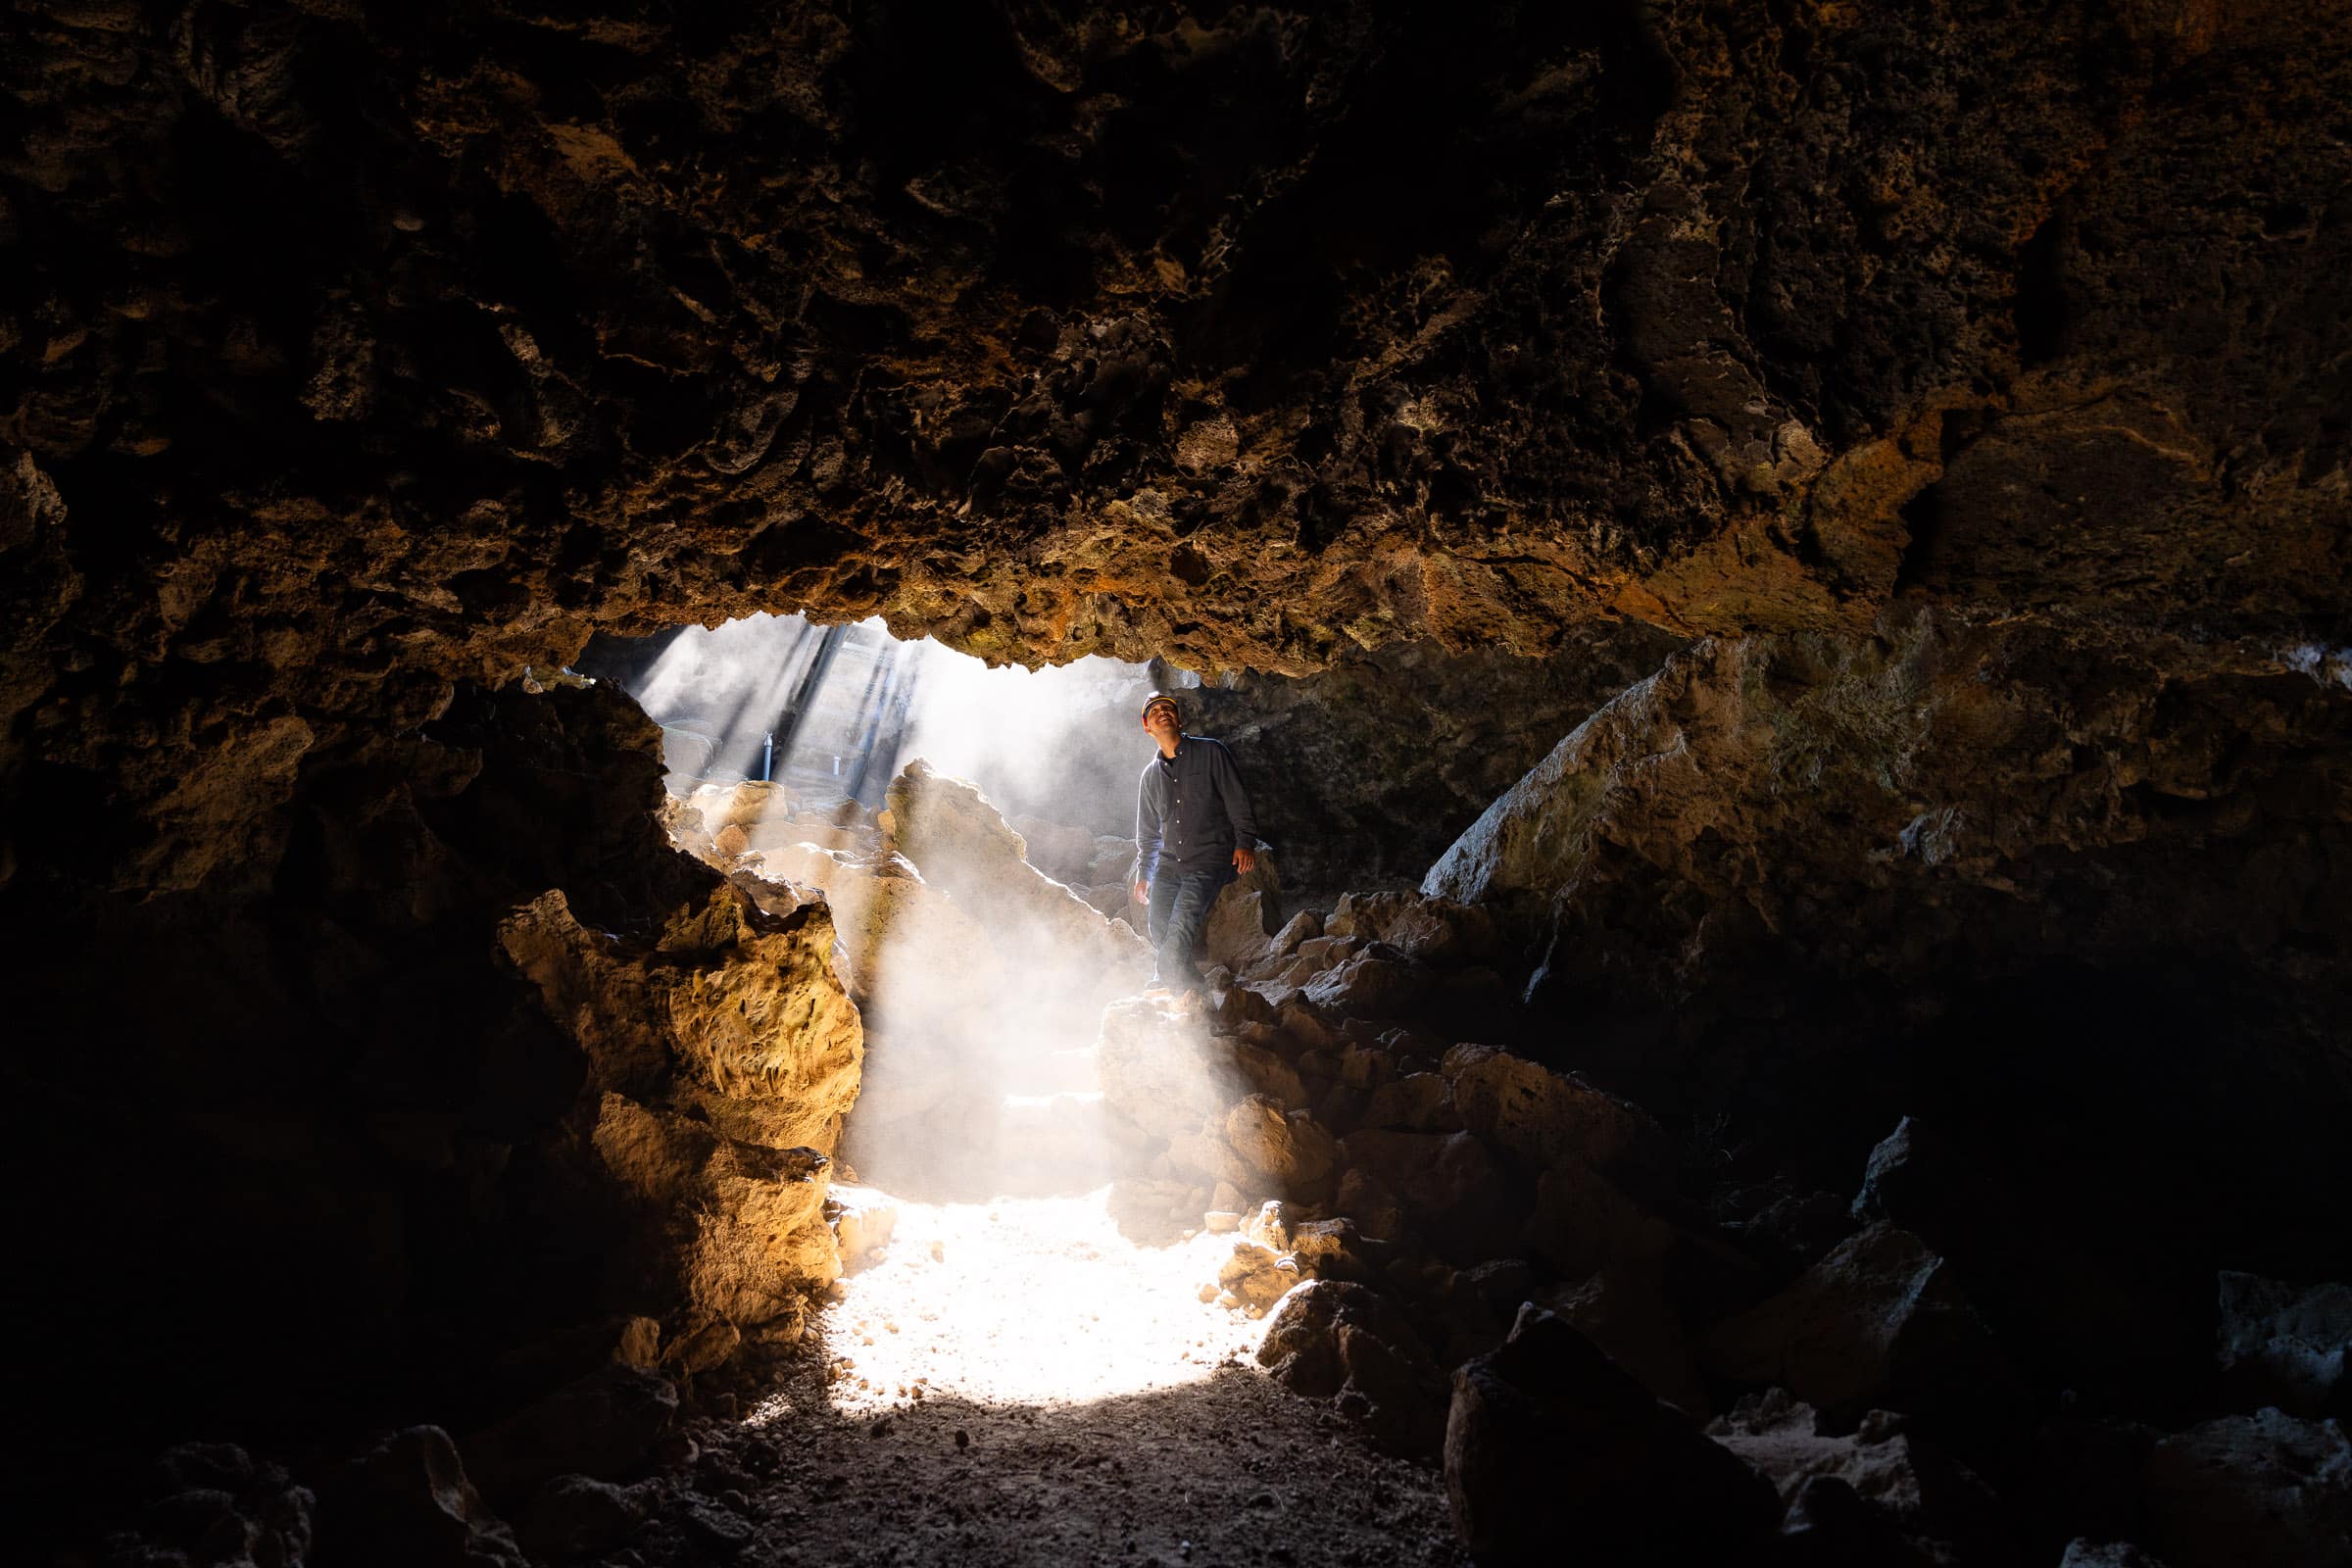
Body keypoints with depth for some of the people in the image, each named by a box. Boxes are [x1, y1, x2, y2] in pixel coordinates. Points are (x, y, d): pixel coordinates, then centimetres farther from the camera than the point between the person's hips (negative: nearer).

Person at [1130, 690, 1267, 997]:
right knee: (1160, 935, -4)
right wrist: (1142, 873, 17)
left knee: (1180, 931, -23)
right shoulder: (1150, 775, 18)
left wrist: (1244, 842, -11)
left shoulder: (1210, 753, 4)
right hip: (1167, 866, 5)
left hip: (1208, 864, -5)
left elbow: (1238, 801, 0)